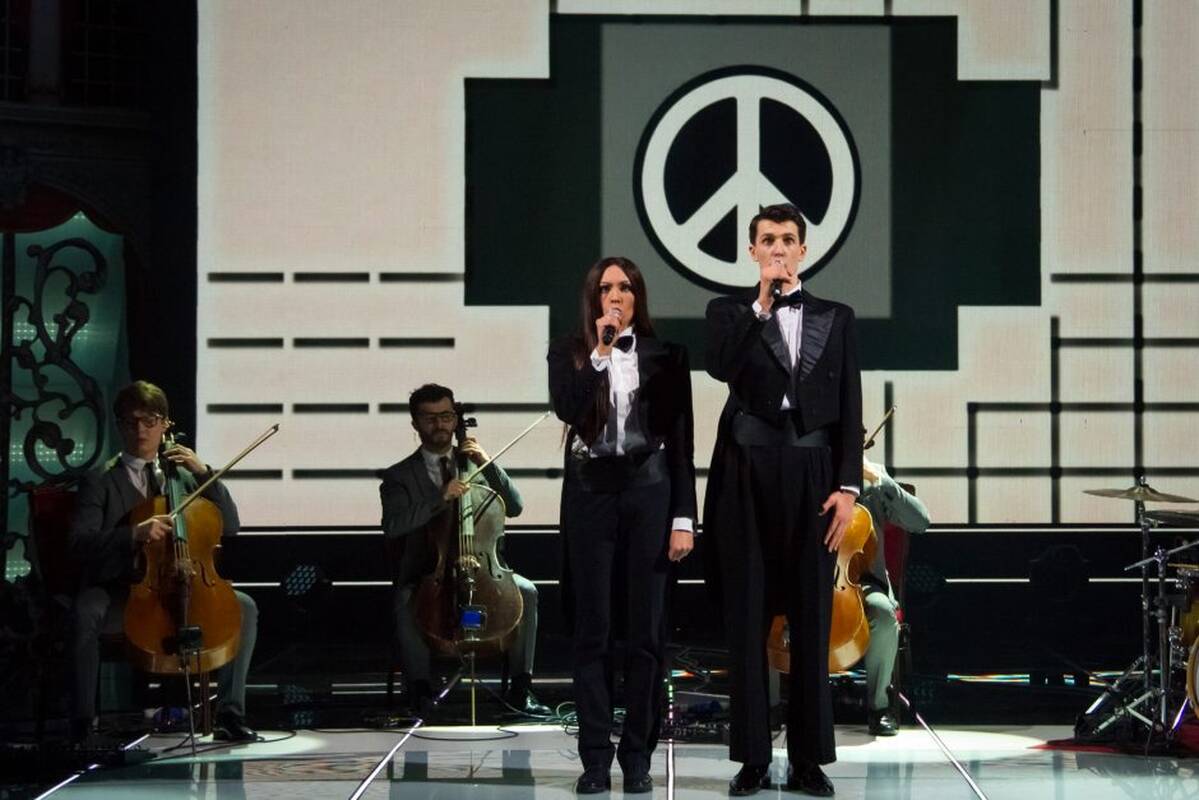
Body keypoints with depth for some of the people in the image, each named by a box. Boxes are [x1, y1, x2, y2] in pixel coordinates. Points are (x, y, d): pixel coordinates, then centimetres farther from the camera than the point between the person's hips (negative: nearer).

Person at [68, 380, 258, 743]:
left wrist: (204, 473, -5)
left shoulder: (181, 477, 16)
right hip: (117, 590, -4)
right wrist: (135, 533, -28)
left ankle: (230, 714, -15)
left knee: (244, 607, -18)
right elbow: (80, 543, -11)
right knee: (85, 615, -37)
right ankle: (82, 723, -24)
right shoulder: (100, 482, 4)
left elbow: (230, 526, 7)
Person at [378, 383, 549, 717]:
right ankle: (420, 688, -21)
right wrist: (440, 499, -25)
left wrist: (488, 464, -10)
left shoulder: (472, 463, 13)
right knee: (406, 601, -34)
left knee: (526, 590, -22)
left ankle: (519, 687, -16)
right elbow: (393, 526, -16)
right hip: (425, 575, -3)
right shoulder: (399, 476, 3)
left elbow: (514, 507, 2)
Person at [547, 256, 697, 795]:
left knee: (646, 628, 1)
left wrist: (684, 518, -2)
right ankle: (595, 757, 5)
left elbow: (680, 438, 4)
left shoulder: (665, 355, 6)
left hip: (648, 491, 0)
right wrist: (600, 351, -17)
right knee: (593, 628, 1)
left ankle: (637, 756, 7)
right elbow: (567, 410, -14)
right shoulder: (569, 352, 6)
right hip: (590, 491, 0)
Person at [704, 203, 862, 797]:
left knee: (811, 621, 3)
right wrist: (762, 302, -16)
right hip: (747, 477, -1)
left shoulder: (835, 318, 11)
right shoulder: (729, 311, 7)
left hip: (812, 478, 1)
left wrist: (848, 487, -2)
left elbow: (849, 408, 6)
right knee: (746, 619, 2)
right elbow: (720, 366, -15)